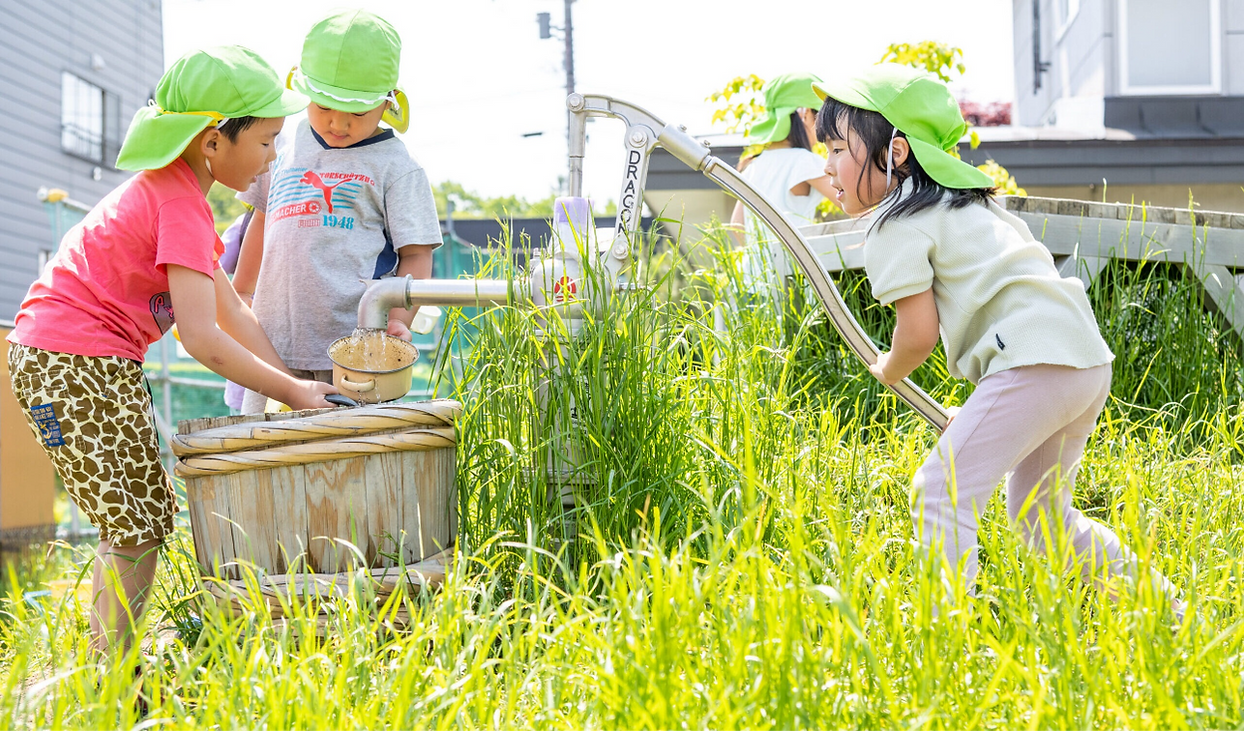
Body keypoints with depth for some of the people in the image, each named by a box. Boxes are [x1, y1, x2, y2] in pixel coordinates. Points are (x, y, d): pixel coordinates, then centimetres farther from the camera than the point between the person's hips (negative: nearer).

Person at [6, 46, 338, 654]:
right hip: (74, 360, -10)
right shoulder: (180, 207, -18)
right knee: (136, 529, -7)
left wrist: (295, 383, 6)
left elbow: (231, 312, 14)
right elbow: (203, 338, -25)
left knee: (135, 523, 14)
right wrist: (291, 392, -16)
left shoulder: (170, 190, 15)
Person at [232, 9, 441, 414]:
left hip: (355, 351, -5)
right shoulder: (285, 145, 13)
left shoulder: (396, 167, -1)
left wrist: (399, 319, -19)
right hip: (275, 342, 5)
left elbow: (416, 255, -4)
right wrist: (237, 295, 30)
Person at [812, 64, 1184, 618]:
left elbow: (918, 334, -6)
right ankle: (1158, 602, 28)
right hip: (1089, 361, 10)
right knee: (1040, 513, 23)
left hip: (1033, 361, -10)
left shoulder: (895, 227, -4)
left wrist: (889, 370, 17)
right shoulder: (967, 202, 26)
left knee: (939, 491, -13)